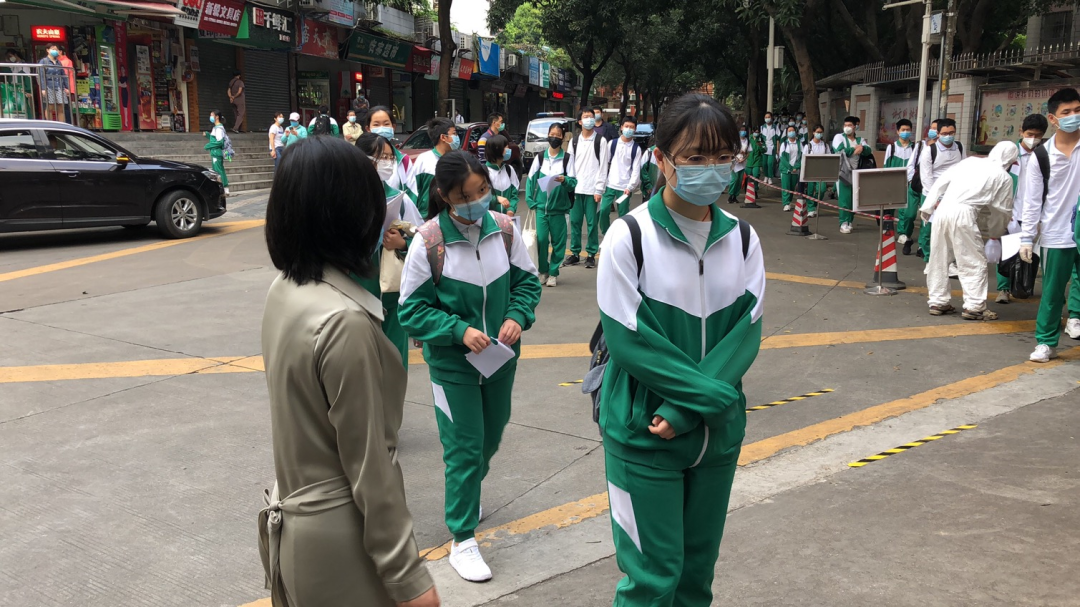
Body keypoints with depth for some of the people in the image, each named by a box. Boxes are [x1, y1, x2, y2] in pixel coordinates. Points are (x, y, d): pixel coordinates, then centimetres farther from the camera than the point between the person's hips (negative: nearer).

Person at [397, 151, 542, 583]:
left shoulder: (504, 229, -9)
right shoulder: (427, 242, -20)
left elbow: (526, 281, 3)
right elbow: (412, 310, -13)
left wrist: (517, 317, -16)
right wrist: (460, 331, -24)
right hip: (452, 364, -5)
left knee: (491, 437, 23)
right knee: (464, 448, 2)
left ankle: (467, 491, 54)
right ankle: (463, 540, 19)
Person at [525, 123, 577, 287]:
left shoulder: (567, 158, 0)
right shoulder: (540, 157, 6)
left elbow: (574, 183, -4)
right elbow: (530, 179, 6)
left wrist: (565, 180, -26)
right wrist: (531, 202, -2)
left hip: (559, 207, -1)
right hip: (540, 207, 1)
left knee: (558, 241, 3)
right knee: (541, 240, -4)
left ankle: (553, 272, 16)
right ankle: (543, 271, 15)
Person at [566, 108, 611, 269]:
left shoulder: (600, 141, 0)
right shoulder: (574, 141, 12)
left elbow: (603, 166, -4)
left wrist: (599, 189, -10)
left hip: (592, 189, -4)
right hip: (576, 189, 4)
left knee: (591, 223, -1)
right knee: (575, 221, 6)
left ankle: (591, 254, 7)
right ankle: (575, 253, 15)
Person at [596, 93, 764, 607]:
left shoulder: (742, 239, 2)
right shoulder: (629, 237, -13)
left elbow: (746, 332, -3)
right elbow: (628, 339, -16)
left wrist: (686, 410, -15)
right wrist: (713, 396, -17)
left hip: (718, 432, 5)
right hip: (643, 434, -5)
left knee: (699, 565, 18)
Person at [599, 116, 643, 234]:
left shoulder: (636, 148, 1)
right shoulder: (612, 143, 4)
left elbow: (636, 169, -2)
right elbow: (604, 163, 7)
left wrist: (630, 187, -13)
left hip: (625, 187, -1)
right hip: (610, 184, 1)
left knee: (623, 214, 3)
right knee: (603, 210, -6)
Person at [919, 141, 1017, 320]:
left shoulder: (970, 161, 20)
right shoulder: (1004, 177, 9)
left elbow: (941, 181, 15)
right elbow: (1002, 210, 14)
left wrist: (927, 207, 15)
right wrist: (994, 232, 30)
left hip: (943, 209, 5)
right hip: (962, 213, -5)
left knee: (939, 258, 15)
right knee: (974, 262, 5)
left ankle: (938, 302, 23)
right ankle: (974, 307, 6)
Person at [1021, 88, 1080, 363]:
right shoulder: (1040, 156, -2)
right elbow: (1032, 201, 0)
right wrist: (1027, 237, -2)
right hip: (1055, 235, 0)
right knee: (1051, 292, 8)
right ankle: (1046, 342, 19)